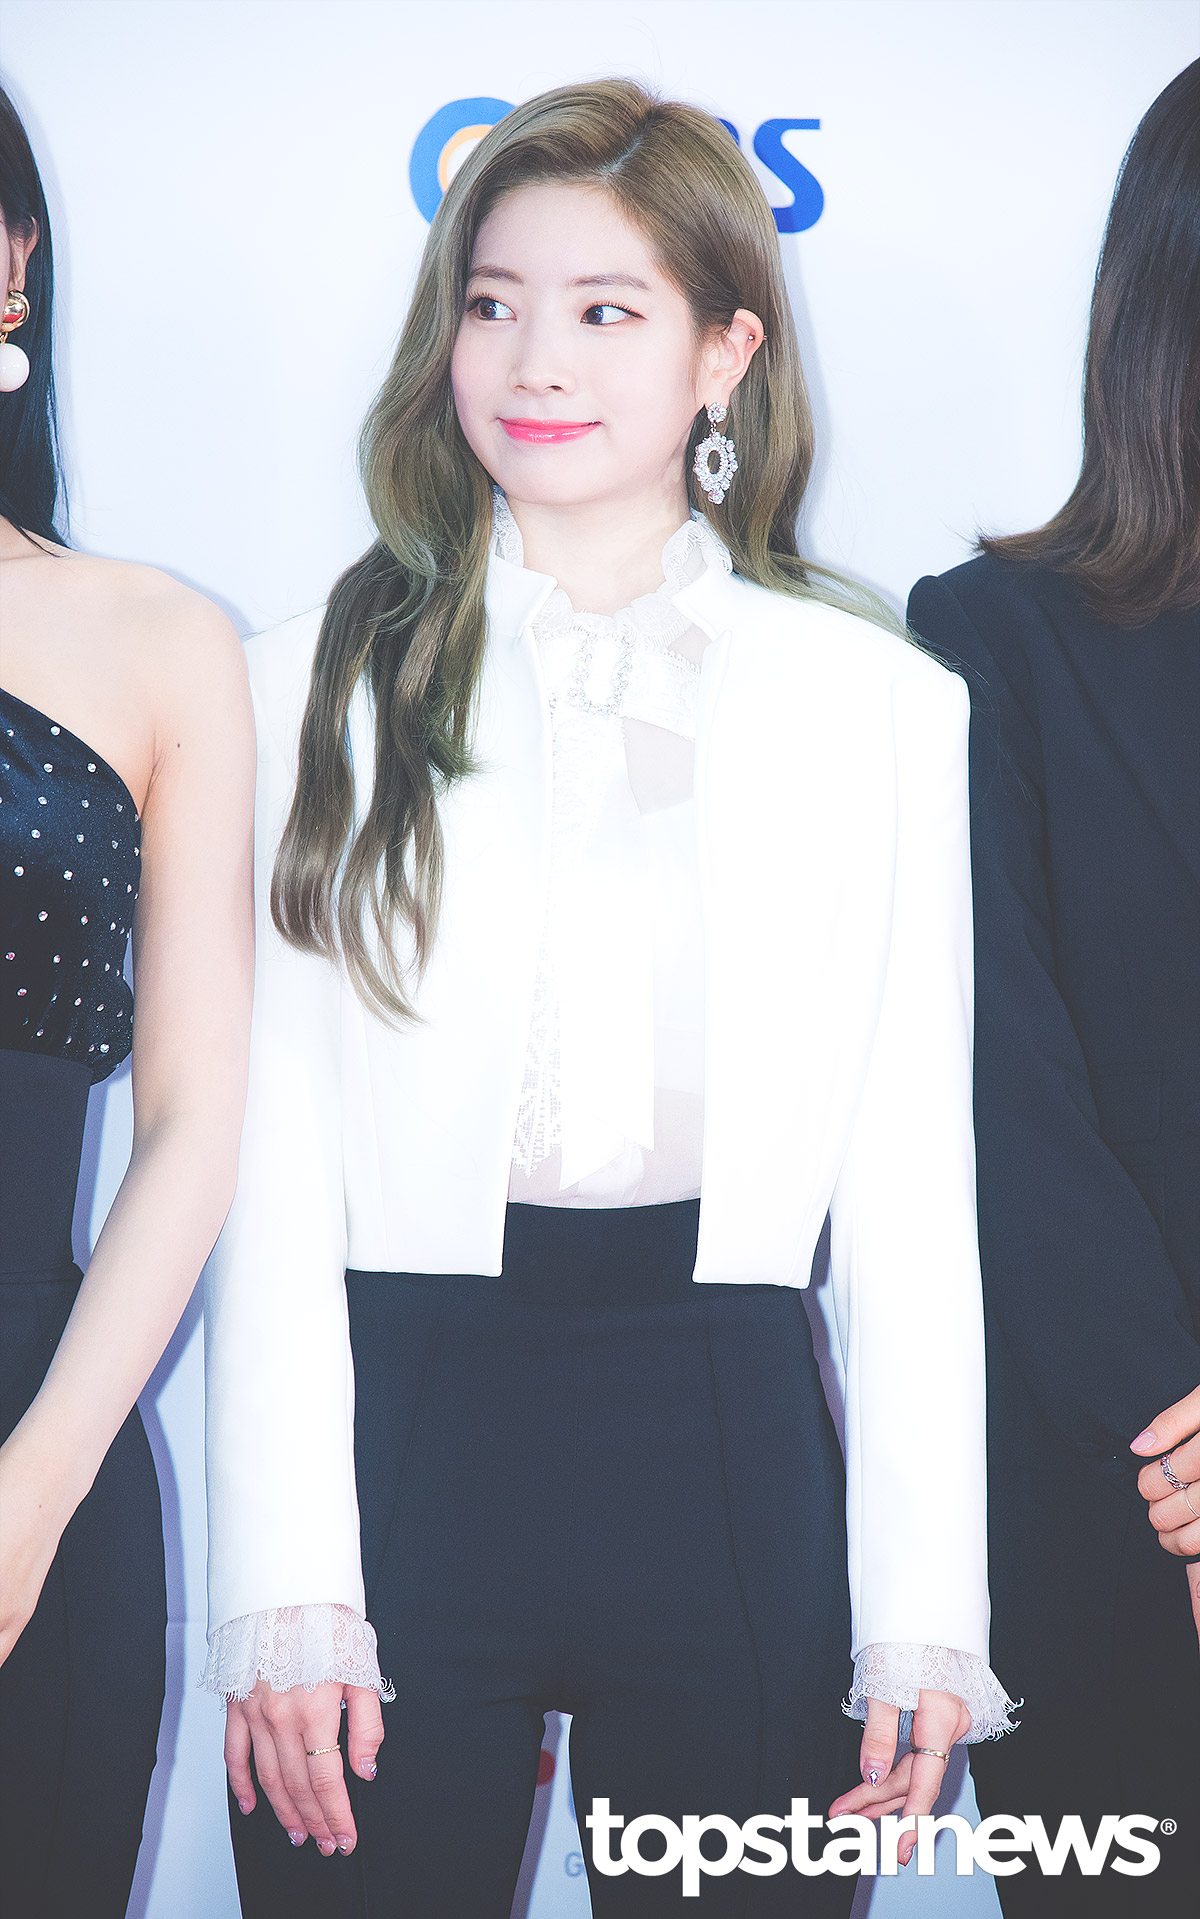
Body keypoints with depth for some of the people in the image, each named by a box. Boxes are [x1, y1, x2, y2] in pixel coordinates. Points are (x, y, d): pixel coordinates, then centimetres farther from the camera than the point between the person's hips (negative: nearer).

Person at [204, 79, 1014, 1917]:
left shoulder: (883, 705, 6)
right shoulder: (324, 683, 5)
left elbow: (912, 1181, 4)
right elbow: (271, 1159, -1)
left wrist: (927, 1616, -1)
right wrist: (289, 1590, -7)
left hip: (729, 1440, 1)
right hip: (397, 1433, 0)